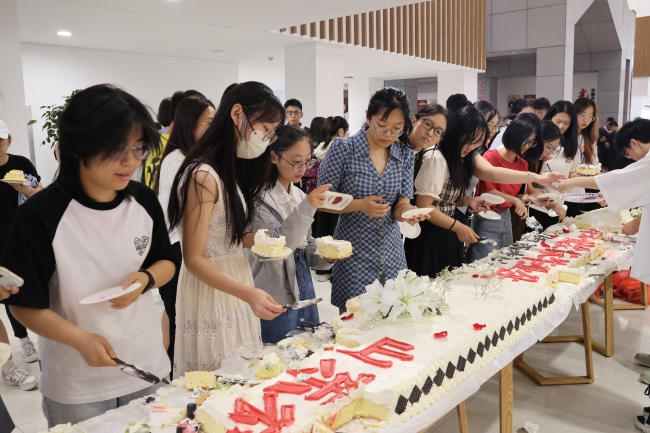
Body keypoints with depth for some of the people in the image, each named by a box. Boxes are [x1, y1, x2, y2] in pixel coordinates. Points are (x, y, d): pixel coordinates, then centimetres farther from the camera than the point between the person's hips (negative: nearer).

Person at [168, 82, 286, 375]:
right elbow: (194, 259, -21)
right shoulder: (204, 175, -21)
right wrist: (248, 293, -31)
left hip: (235, 285, 9)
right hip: (211, 292, -9)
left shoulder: (232, 168, 9)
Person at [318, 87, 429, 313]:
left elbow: (401, 204, 3)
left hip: (392, 253, 4)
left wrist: (406, 211, -20)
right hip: (354, 252, -4)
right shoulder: (342, 148, -11)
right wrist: (359, 205, -22)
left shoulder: (406, 155, 1)